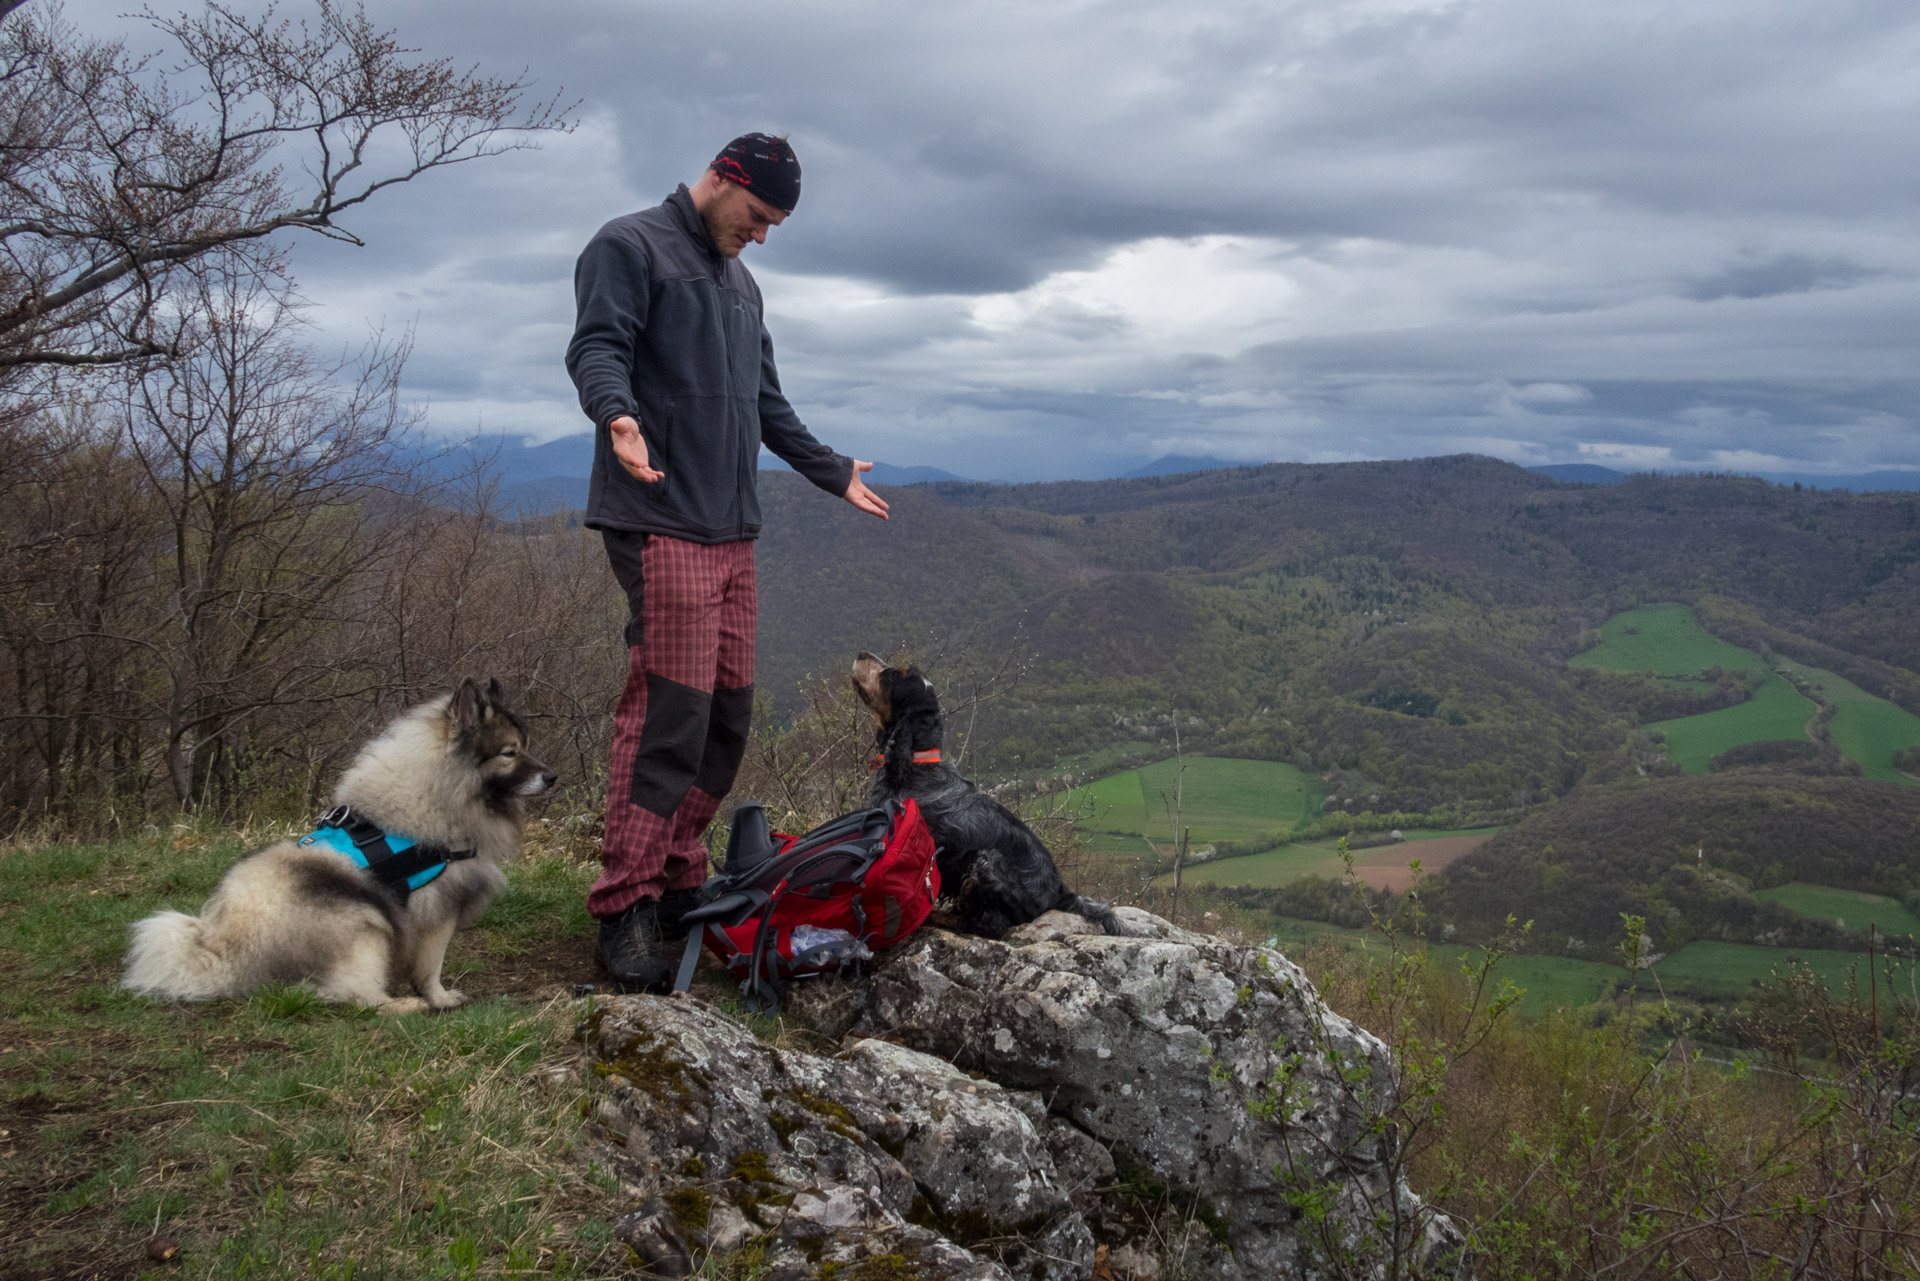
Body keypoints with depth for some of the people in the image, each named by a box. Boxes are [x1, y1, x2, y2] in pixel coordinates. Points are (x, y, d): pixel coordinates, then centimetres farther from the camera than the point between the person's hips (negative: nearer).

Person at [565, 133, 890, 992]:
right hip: (661, 524, -9)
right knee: (668, 712, -14)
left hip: (732, 532, 9)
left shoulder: (740, 284, 26)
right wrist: (616, 412, -34)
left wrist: (833, 472, 38)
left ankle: (678, 886, 16)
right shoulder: (629, 247, 1)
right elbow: (596, 347, -13)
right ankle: (626, 911, -8)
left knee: (727, 714, 6)